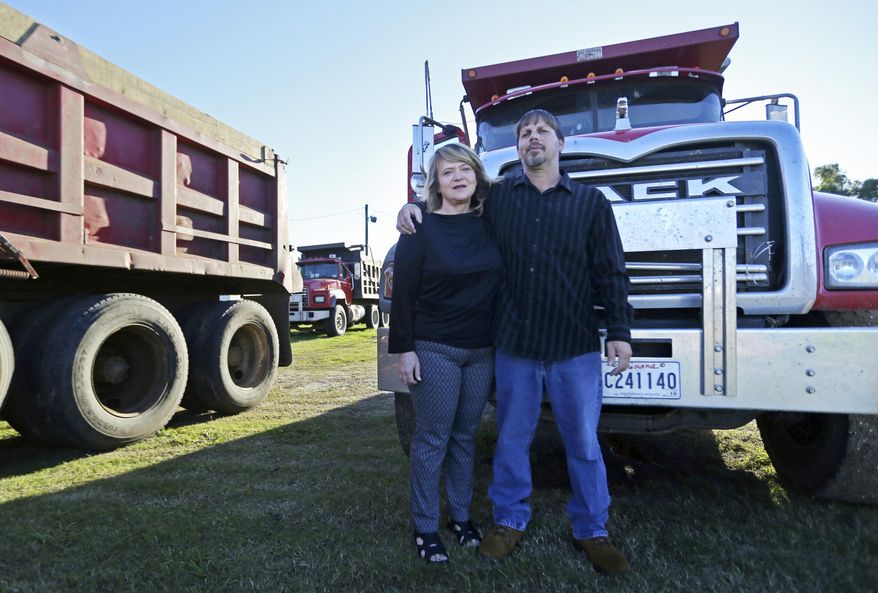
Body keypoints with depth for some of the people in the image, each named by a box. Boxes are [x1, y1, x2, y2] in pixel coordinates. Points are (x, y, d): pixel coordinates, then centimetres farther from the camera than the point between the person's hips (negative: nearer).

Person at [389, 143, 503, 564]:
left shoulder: (488, 224, 6)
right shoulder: (421, 229, -6)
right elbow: (403, 292, -7)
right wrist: (403, 349, -10)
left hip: (481, 351, 4)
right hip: (434, 351, -4)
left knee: (465, 436, 14)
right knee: (432, 439, 4)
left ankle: (461, 517, 29)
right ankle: (425, 529, 18)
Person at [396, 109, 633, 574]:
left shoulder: (590, 201, 5)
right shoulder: (496, 196, 7)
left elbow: (610, 273, 3)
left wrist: (619, 332, -3)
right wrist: (415, 207, 3)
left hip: (575, 345, 0)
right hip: (514, 344, 1)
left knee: (584, 443, 10)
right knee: (512, 439, 13)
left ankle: (591, 532, 30)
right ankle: (509, 521, 33)